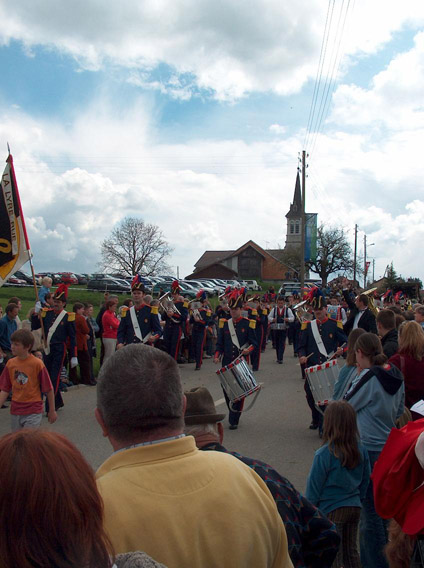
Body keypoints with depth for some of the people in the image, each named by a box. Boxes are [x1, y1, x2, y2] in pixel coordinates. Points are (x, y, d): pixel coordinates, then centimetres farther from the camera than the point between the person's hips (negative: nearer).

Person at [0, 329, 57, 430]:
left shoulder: (37, 364, -13)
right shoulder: (10, 363, 0)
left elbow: (49, 389, -6)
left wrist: (52, 411, -1)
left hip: (33, 412, -5)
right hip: (15, 411, 5)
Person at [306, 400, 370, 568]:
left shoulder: (324, 454, -22)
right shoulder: (361, 450, -5)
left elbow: (314, 485, -13)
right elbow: (365, 480, 7)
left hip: (332, 510, -6)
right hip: (354, 507, 6)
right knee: (351, 551, 21)